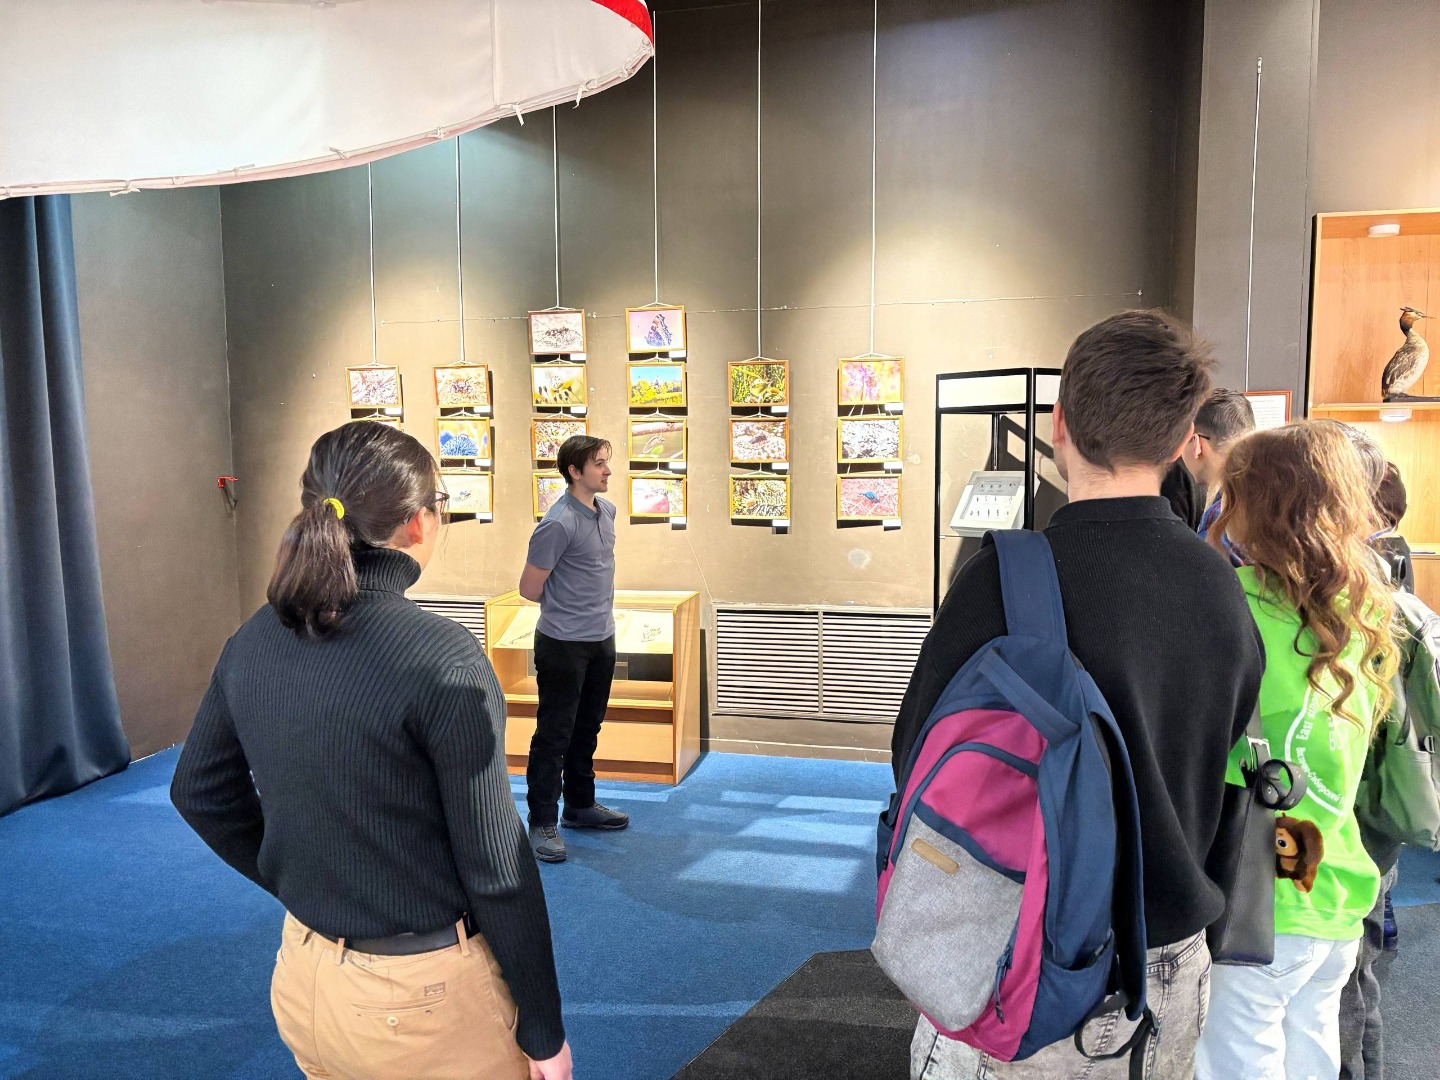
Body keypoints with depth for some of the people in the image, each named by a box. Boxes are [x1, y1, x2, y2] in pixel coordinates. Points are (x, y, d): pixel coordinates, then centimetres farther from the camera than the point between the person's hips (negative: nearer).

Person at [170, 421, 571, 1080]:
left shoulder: (252, 642, -5)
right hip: (421, 998, -6)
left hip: (303, 976, 6)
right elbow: (496, 867, -20)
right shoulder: (442, 657, -24)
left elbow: (199, 792, 10)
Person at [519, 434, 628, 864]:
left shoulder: (607, 510, 5)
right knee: (555, 733, 0)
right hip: (565, 644, -8)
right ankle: (542, 823, 9)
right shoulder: (559, 524, -20)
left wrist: (601, 607, 13)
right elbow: (529, 588, -13)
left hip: (602, 639, 8)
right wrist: (567, 609, 1)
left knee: (587, 728, 18)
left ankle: (580, 806, 33)